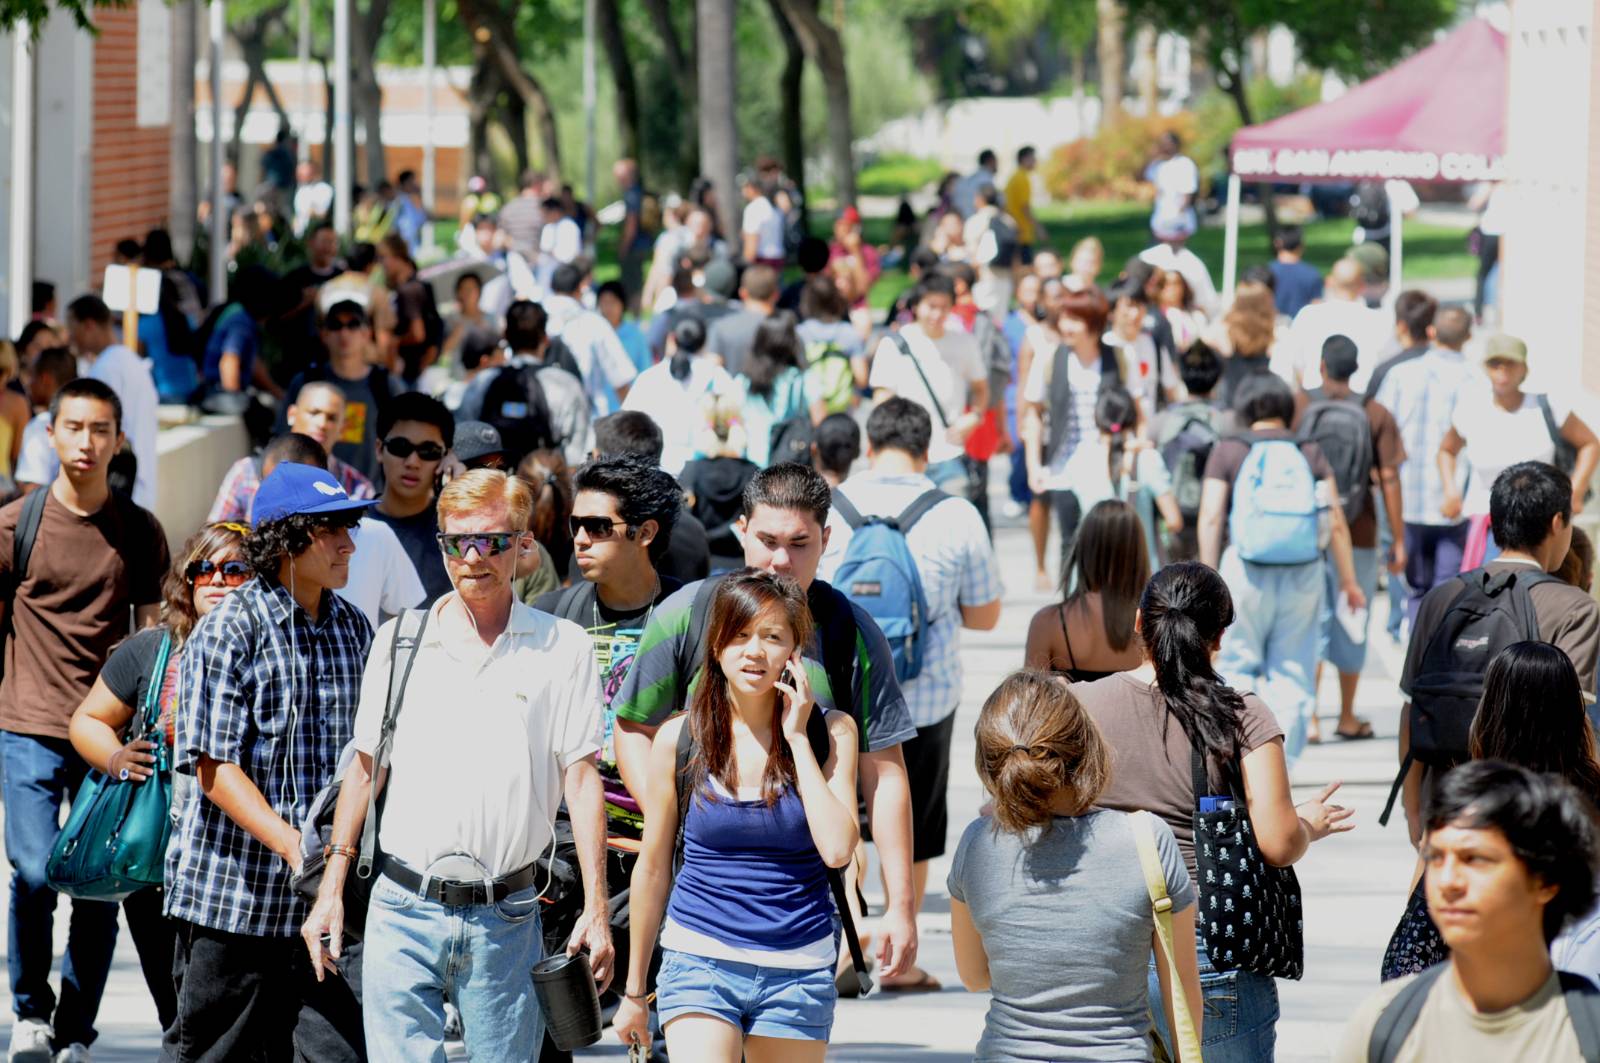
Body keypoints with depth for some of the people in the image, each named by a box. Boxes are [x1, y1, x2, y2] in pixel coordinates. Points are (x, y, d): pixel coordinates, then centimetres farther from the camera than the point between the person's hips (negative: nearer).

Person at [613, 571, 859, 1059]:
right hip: (701, 959, -1)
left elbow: (837, 849, -14)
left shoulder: (830, 733, 0)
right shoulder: (679, 739, 0)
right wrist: (634, 990, 15)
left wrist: (797, 738, -10)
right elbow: (652, 868, 9)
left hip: (797, 970, 1)